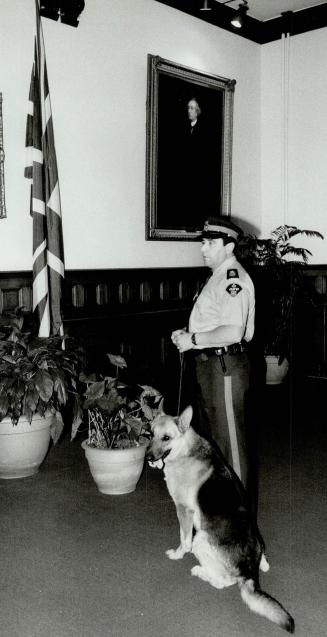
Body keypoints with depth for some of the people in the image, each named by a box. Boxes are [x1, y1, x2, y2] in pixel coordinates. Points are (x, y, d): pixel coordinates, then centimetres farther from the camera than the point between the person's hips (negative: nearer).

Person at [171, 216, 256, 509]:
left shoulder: (233, 279, -18)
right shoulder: (217, 276, 14)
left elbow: (233, 332, -29)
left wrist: (193, 339, -19)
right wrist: (187, 333, 8)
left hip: (226, 366, -11)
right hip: (209, 364, 11)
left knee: (230, 439, 1)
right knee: (207, 433, 21)